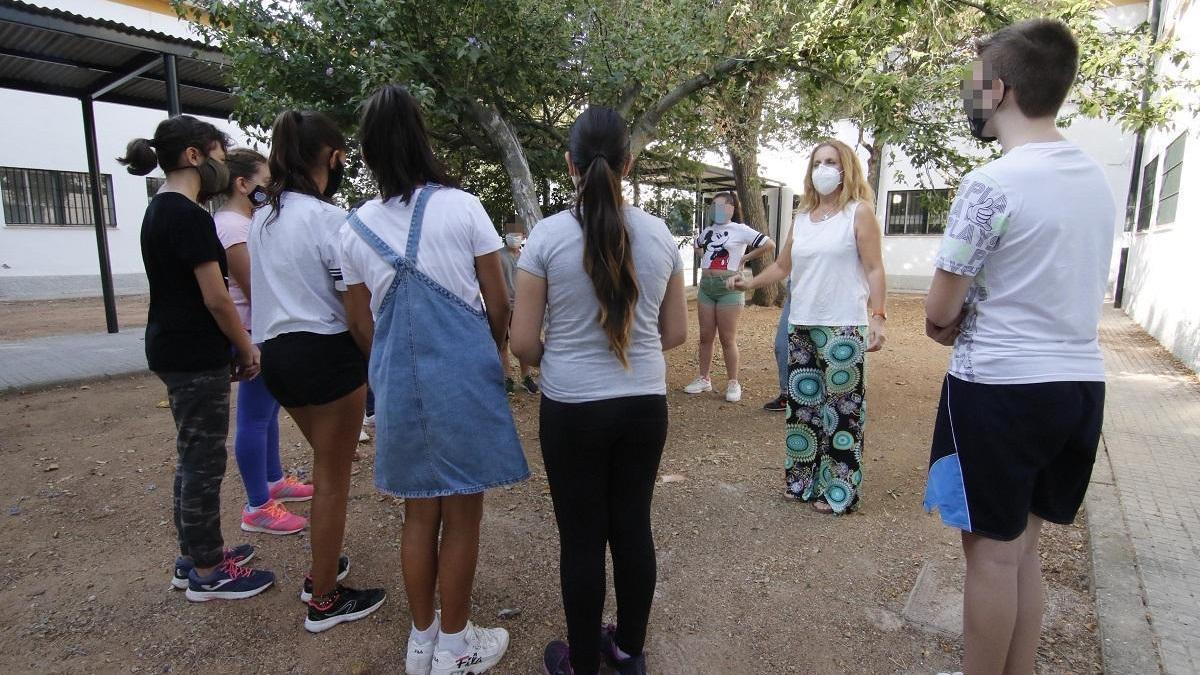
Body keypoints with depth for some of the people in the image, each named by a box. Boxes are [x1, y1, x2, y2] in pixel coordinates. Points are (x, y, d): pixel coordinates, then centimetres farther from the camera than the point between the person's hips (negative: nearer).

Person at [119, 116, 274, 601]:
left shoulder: (160, 209, 13)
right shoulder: (189, 216, -18)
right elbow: (216, 298, -19)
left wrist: (237, 342, 11)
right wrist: (247, 348, -5)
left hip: (173, 348, 10)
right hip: (195, 356, -10)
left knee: (193, 457, 18)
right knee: (204, 462, 1)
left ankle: (193, 557, 31)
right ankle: (206, 573, 15)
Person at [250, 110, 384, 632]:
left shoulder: (261, 218, 12)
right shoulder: (329, 218, -13)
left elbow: (261, 289, 15)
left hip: (276, 351, 8)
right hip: (325, 352, -8)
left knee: (328, 463, 24)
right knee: (333, 477, 5)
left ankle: (322, 568, 37)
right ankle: (324, 600, 19)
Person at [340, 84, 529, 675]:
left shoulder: (355, 228, 3)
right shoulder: (462, 208, -7)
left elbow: (362, 326, 9)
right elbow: (499, 306, -4)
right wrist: (492, 357, 14)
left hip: (398, 384, 4)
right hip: (464, 378, -3)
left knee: (419, 515, 18)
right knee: (461, 517, 10)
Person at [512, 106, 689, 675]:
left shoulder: (548, 235, -11)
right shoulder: (660, 235, -1)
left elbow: (523, 342, -9)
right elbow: (675, 333, 6)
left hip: (572, 409, -3)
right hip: (645, 405, 3)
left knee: (581, 537, 12)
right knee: (633, 527, 17)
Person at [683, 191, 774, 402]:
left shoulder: (740, 230, -6)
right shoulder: (708, 231, 12)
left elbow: (769, 245, -10)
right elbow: (697, 245, 33)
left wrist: (745, 258, -6)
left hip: (729, 287, -6)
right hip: (705, 286, 6)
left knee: (727, 338, -2)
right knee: (705, 336, 9)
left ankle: (733, 383, 9)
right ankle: (704, 379, 18)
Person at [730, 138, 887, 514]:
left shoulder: (859, 212, 0)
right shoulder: (802, 218, 15)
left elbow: (874, 270, -6)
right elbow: (782, 267, 21)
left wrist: (877, 317, -15)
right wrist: (750, 283, 9)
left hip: (843, 327, -6)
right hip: (801, 325, 6)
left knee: (841, 409, -1)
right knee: (802, 404, 11)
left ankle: (838, 492, 11)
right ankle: (803, 481, 24)